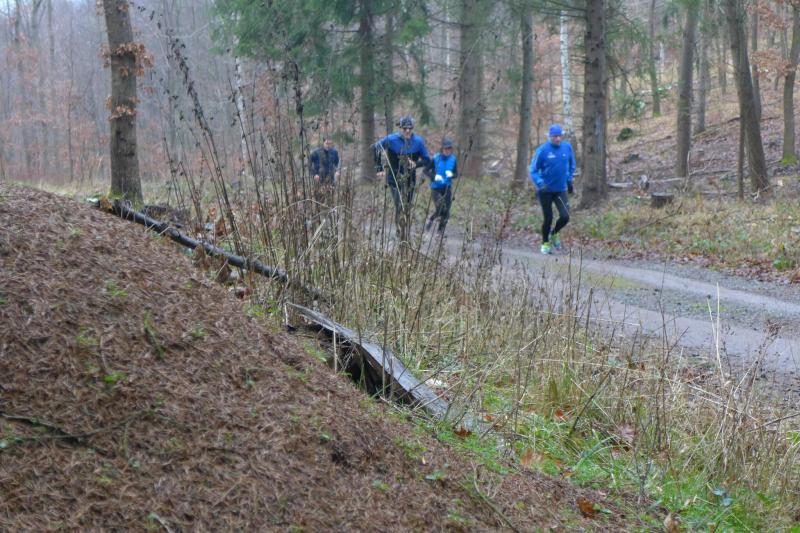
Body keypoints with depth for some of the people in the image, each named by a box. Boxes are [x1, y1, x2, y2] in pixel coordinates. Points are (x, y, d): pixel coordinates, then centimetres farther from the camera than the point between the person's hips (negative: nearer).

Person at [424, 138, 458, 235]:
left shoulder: (453, 159, 1)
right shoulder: (436, 158, -9)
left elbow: (456, 174, 6)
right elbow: (426, 171, -5)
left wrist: (451, 174, -17)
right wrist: (434, 176, -23)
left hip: (447, 187, 3)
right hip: (436, 187, -3)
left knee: (446, 211, 1)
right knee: (440, 208, -16)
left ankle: (441, 231, 19)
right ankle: (430, 220, 16)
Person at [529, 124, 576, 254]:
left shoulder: (567, 147, -2)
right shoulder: (542, 150, -13)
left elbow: (571, 165, 17)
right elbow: (533, 170, -8)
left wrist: (569, 180, 12)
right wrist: (540, 184, -22)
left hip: (561, 190, 3)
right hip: (545, 190, -3)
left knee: (565, 217, -8)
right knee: (548, 218, 2)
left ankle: (554, 234, 23)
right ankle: (545, 243, 25)